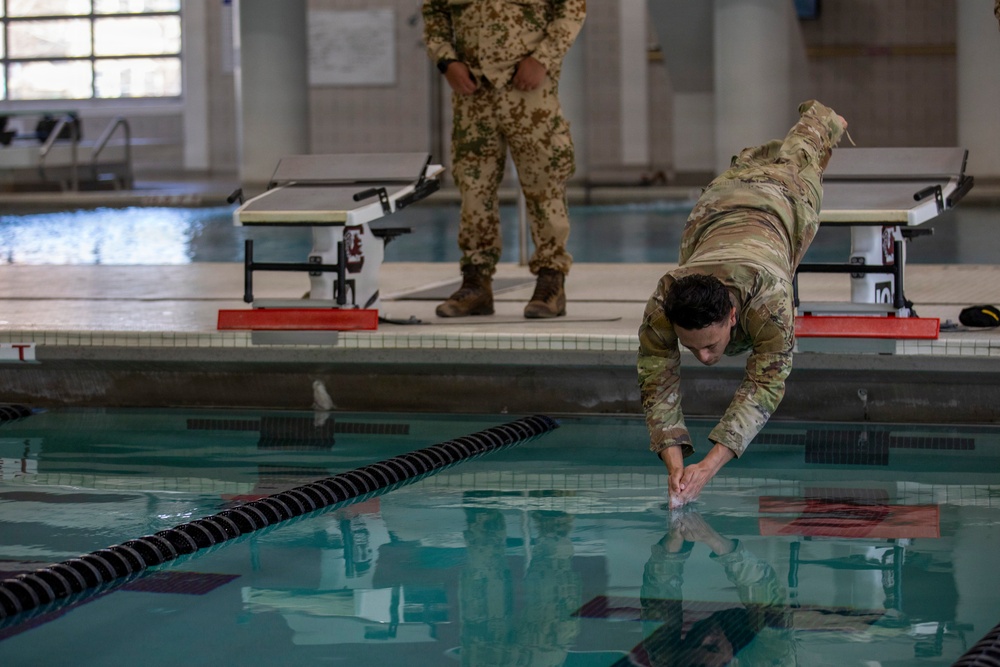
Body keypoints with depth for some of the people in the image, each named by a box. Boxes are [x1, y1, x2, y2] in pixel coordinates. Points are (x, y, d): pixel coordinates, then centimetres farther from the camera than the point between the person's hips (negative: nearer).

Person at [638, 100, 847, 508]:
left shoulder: (770, 299, -53)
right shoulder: (661, 305, -46)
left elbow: (765, 384, -49)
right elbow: (658, 384, -38)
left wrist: (710, 466, -59)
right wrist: (674, 465, -54)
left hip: (785, 200, 1)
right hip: (716, 204, -1)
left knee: (796, 158, 36)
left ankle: (821, 118, 67)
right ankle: (752, 155, 69)